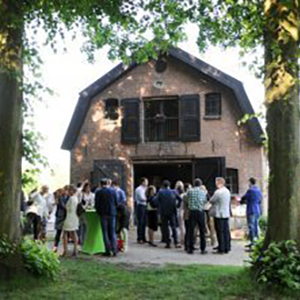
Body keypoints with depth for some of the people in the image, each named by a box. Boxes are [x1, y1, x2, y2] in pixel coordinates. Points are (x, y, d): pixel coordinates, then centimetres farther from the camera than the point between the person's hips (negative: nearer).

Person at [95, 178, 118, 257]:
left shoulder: (98, 192, -5)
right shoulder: (113, 191, 2)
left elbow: (96, 204, -5)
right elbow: (116, 203, 4)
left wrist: (99, 212, 12)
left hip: (103, 214, -2)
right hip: (112, 213, 2)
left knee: (105, 232, 4)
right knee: (113, 232, 9)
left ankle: (108, 251, 3)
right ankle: (114, 250, 3)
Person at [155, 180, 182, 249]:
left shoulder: (160, 192, -2)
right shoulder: (173, 192, 3)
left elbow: (156, 201, -7)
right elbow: (180, 199, -4)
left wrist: (159, 206, 8)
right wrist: (177, 206, 7)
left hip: (163, 212, -1)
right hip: (172, 212, 1)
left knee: (165, 227, 5)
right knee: (173, 227, 5)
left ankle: (168, 243, 4)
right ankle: (176, 243, -3)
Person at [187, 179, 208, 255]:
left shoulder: (190, 191, 0)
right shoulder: (204, 192, 1)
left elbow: (188, 200, 9)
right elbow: (206, 201, 7)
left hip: (192, 212, 0)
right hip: (201, 212, 0)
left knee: (191, 231, 4)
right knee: (202, 231, 7)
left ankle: (190, 249, 6)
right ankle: (203, 249, 9)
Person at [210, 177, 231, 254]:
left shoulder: (218, 192, -16)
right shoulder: (227, 191, 10)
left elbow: (211, 201, -9)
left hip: (219, 214, -8)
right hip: (226, 214, 8)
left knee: (220, 232, -3)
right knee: (226, 231, 10)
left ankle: (221, 249, 0)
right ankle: (227, 248, 15)